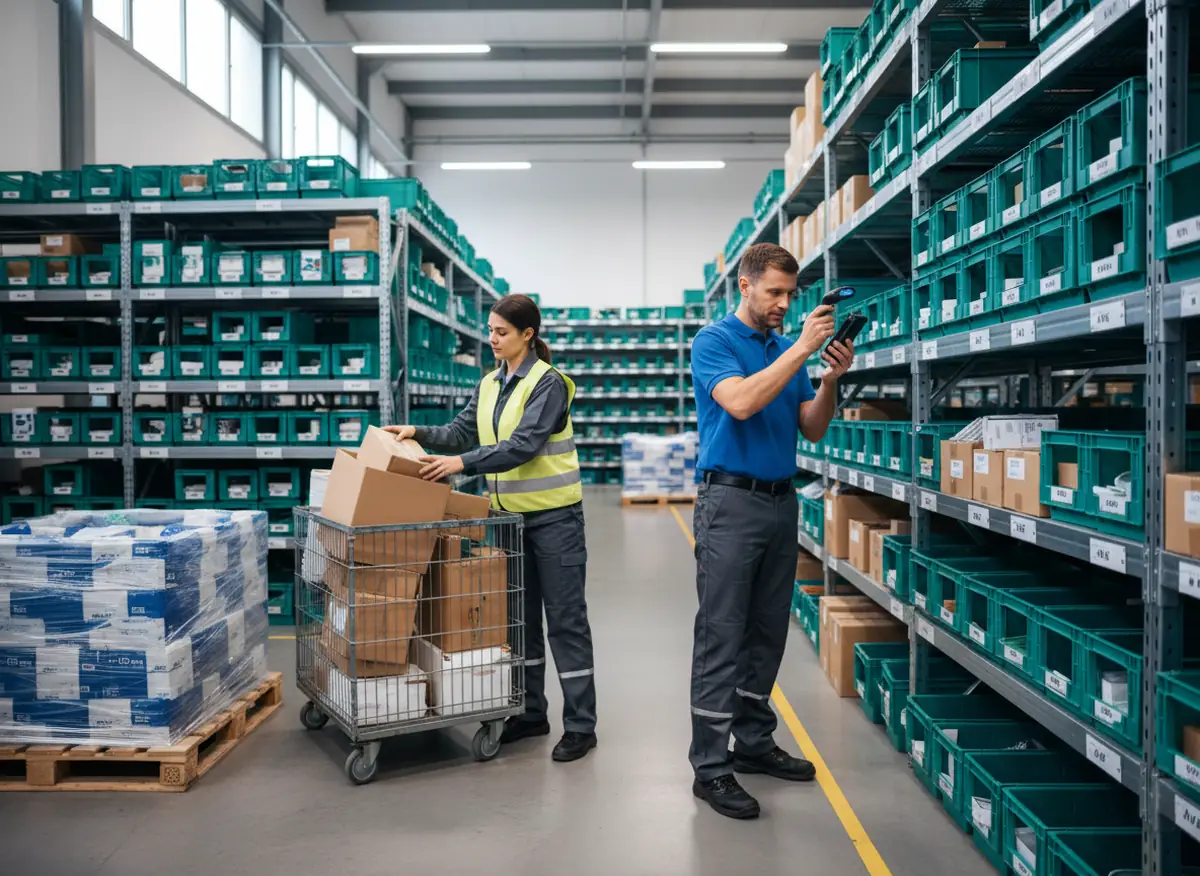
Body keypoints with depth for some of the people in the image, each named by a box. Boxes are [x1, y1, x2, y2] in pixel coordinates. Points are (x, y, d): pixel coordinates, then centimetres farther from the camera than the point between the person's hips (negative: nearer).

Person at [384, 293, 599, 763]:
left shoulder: (548, 383, -14)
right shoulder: (490, 384, 10)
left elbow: (523, 444, -23)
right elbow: (462, 431, 6)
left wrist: (463, 463, -30)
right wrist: (419, 432, -9)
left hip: (553, 514, -7)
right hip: (510, 512, 8)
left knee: (565, 618, -1)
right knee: (519, 615, 14)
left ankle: (580, 725, 9)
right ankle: (531, 712, 28)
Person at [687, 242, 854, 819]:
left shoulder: (786, 349, 14)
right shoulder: (714, 341, -5)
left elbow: (813, 429, 10)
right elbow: (741, 402, -24)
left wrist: (831, 378, -6)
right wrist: (802, 348, -22)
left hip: (782, 502, 7)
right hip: (731, 502, -7)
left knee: (767, 634, 14)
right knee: (720, 637, -4)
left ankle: (754, 741, 27)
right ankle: (710, 767, 4)